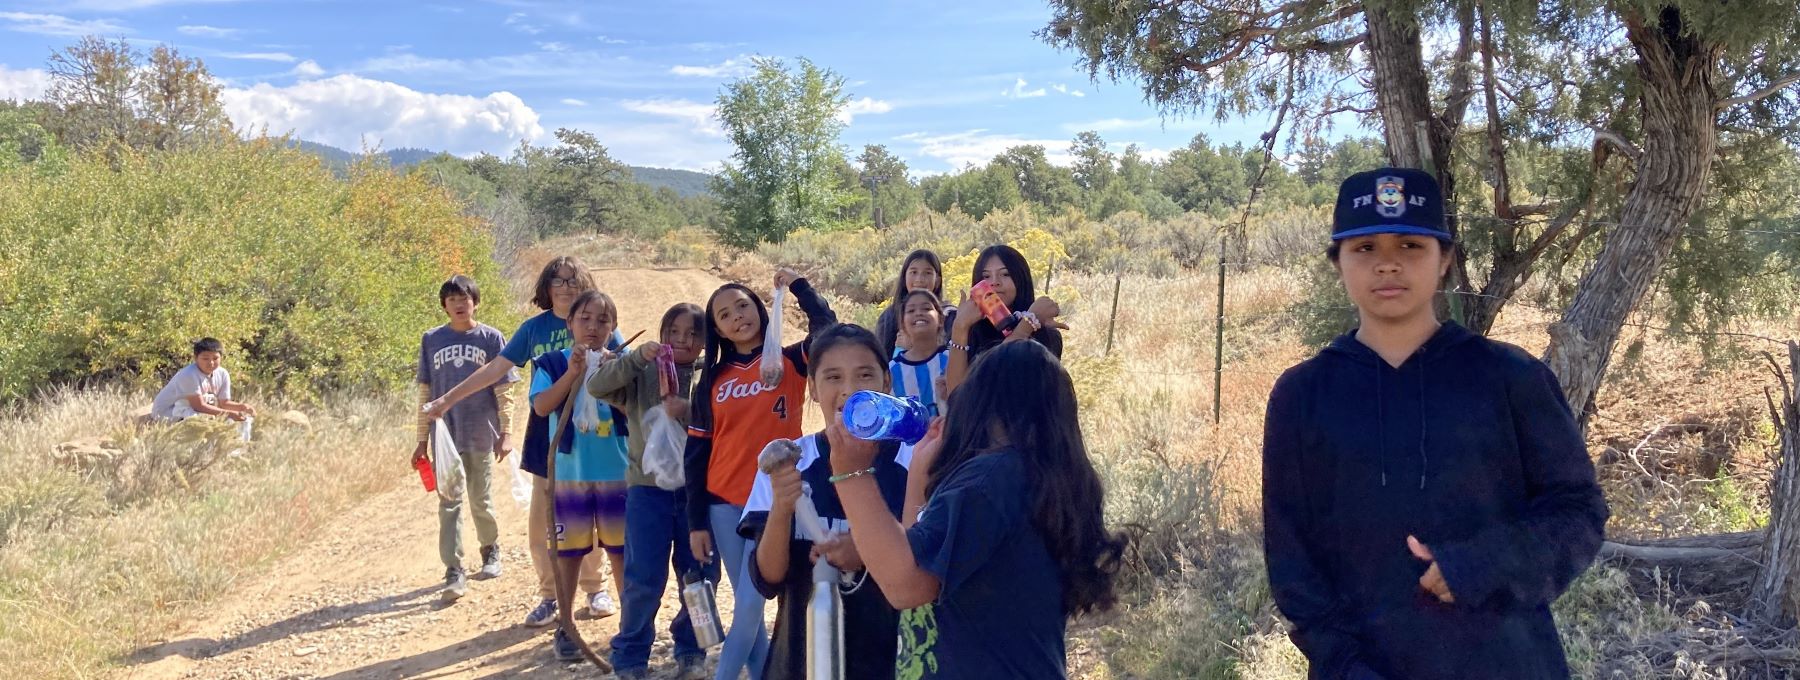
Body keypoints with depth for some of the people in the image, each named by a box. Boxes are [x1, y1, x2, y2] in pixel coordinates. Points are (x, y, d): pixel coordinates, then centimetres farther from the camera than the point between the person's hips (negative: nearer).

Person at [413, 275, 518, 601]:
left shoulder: (491, 339, -2)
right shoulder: (431, 340, 3)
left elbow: (504, 391, -2)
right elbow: (425, 392, 7)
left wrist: (506, 432, -8)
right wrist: (422, 439, 6)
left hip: (481, 436, -1)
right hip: (445, 436, 1)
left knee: (480, 501, 12)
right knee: (449, 504, -1)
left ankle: (490, 550, 35)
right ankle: (454, 571, 1)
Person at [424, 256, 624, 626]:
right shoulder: (535, 327, 4)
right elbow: (495, 368, 7)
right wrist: (449, 398, 5)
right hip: (547, 434, 2)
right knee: (541, 521, 3)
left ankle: (596, 589, 22)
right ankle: (549, 595, 17)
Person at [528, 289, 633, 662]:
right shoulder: (553, 363, 0)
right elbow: (541, 406, -13)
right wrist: (572, 373, -22)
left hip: (618, 473, 1)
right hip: (569, 474, -1)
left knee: (622, 551, 8)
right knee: (568, 553, 8)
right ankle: (565, 628, 21)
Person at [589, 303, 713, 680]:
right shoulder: (642, 374, 3)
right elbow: (596, 386, -11)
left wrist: (688, 412, -24)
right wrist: (637, 356, -21)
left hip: (697, 488, 1)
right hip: (648, 487, -1)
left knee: (700, 576, 8)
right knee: (644, 580, 1)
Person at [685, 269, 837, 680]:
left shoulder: (790, 362, 1)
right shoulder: (712, 380, 7)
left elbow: (828, 328, -20)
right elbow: (696, 453, 7)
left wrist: (797, 285, -8)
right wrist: (696, 521, 3)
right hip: (723, 504, 3)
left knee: (749, 604, -5)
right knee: (747, 605, 9)